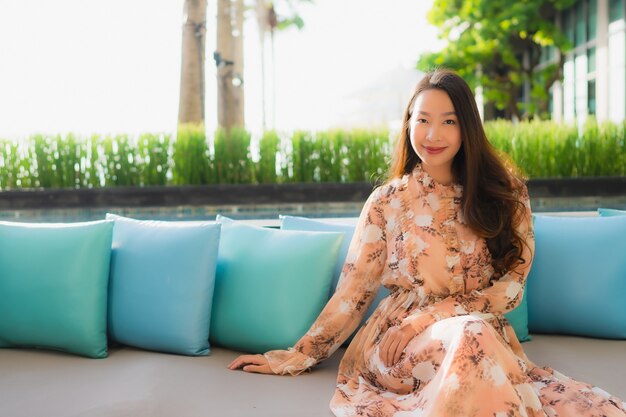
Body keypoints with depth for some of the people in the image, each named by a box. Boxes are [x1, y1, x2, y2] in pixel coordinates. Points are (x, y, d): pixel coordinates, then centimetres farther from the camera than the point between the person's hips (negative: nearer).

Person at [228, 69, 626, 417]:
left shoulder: (505, 194, 8)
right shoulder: (388, 202, 6)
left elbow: (511, 286, 1)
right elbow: (352, 292, 6)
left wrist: (427, 318, -10)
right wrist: (299, 356, 2)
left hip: (487, 338, 1)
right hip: (398, 346, -1)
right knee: (473, 334, -37)